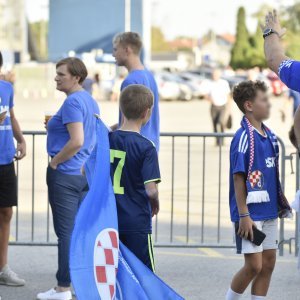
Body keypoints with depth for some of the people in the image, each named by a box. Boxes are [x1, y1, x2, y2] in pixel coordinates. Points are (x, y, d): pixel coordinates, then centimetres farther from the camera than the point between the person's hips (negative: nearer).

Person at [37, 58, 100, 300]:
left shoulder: (72, 102, -16)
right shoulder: (91, 101, 13)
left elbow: (77, 141, -25)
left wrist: (54, 162, -13)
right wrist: (54, 128, 16)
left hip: (65, 174, -9)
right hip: (87, 173, 9)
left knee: (66, 231, -4)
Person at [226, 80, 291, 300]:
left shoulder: (269, 136, 10)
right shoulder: (244, 137, -15)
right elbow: (238, 178, -16)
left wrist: (280, 204, 18)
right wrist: (243, 215, -18)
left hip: (269, 212, 8)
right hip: (251, 214, -8)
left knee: (268, 263, 9)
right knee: (254, 265, -7)